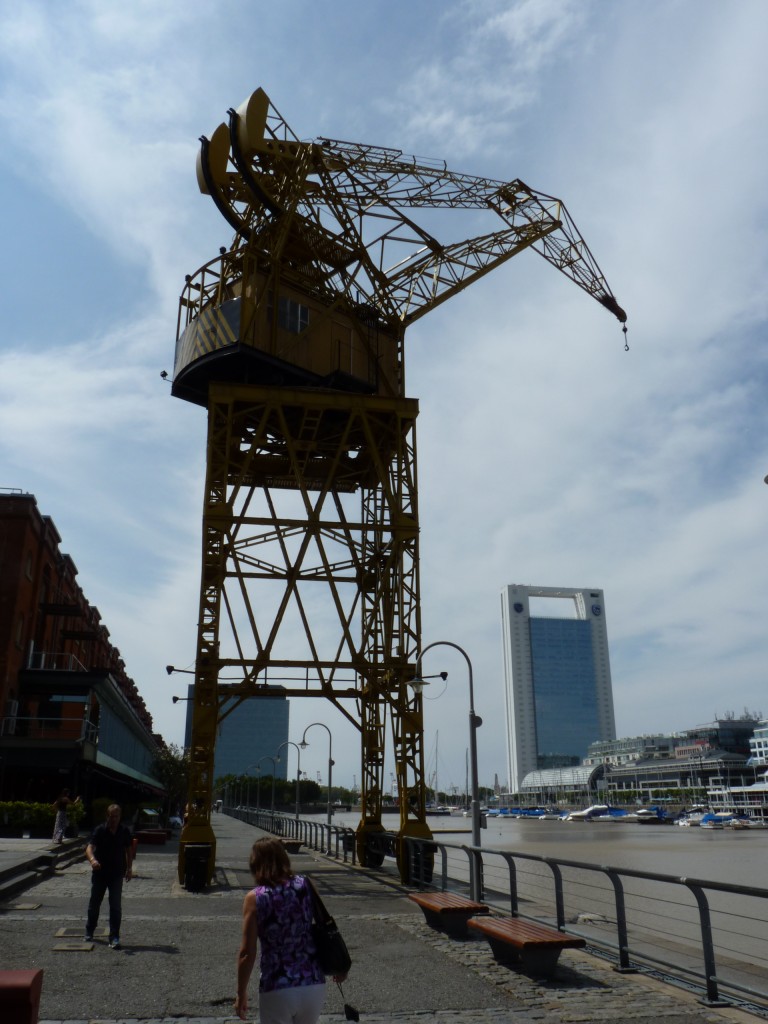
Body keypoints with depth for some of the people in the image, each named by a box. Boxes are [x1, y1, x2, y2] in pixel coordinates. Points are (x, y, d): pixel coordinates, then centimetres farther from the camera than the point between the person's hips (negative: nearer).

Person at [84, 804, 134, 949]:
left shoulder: (125, 831, -2)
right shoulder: (99, 830, -11)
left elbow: (129, 850, 10)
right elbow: (89, 847, -24)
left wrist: (129, 868, 5)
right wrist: (92, 859, -44)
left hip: (117, 873, 0)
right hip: (99, 872, 0)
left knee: (116, 906, -6)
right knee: (94, 904, 15)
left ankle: (114, 938, -1)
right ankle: (89, 932, 37)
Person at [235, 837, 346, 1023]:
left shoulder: (255, 898, -10)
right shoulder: (305, 885, -1)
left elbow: (247, 953, -9)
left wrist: (241, 992, 4)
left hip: (277, 991, -4)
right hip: (314, 985, 4)